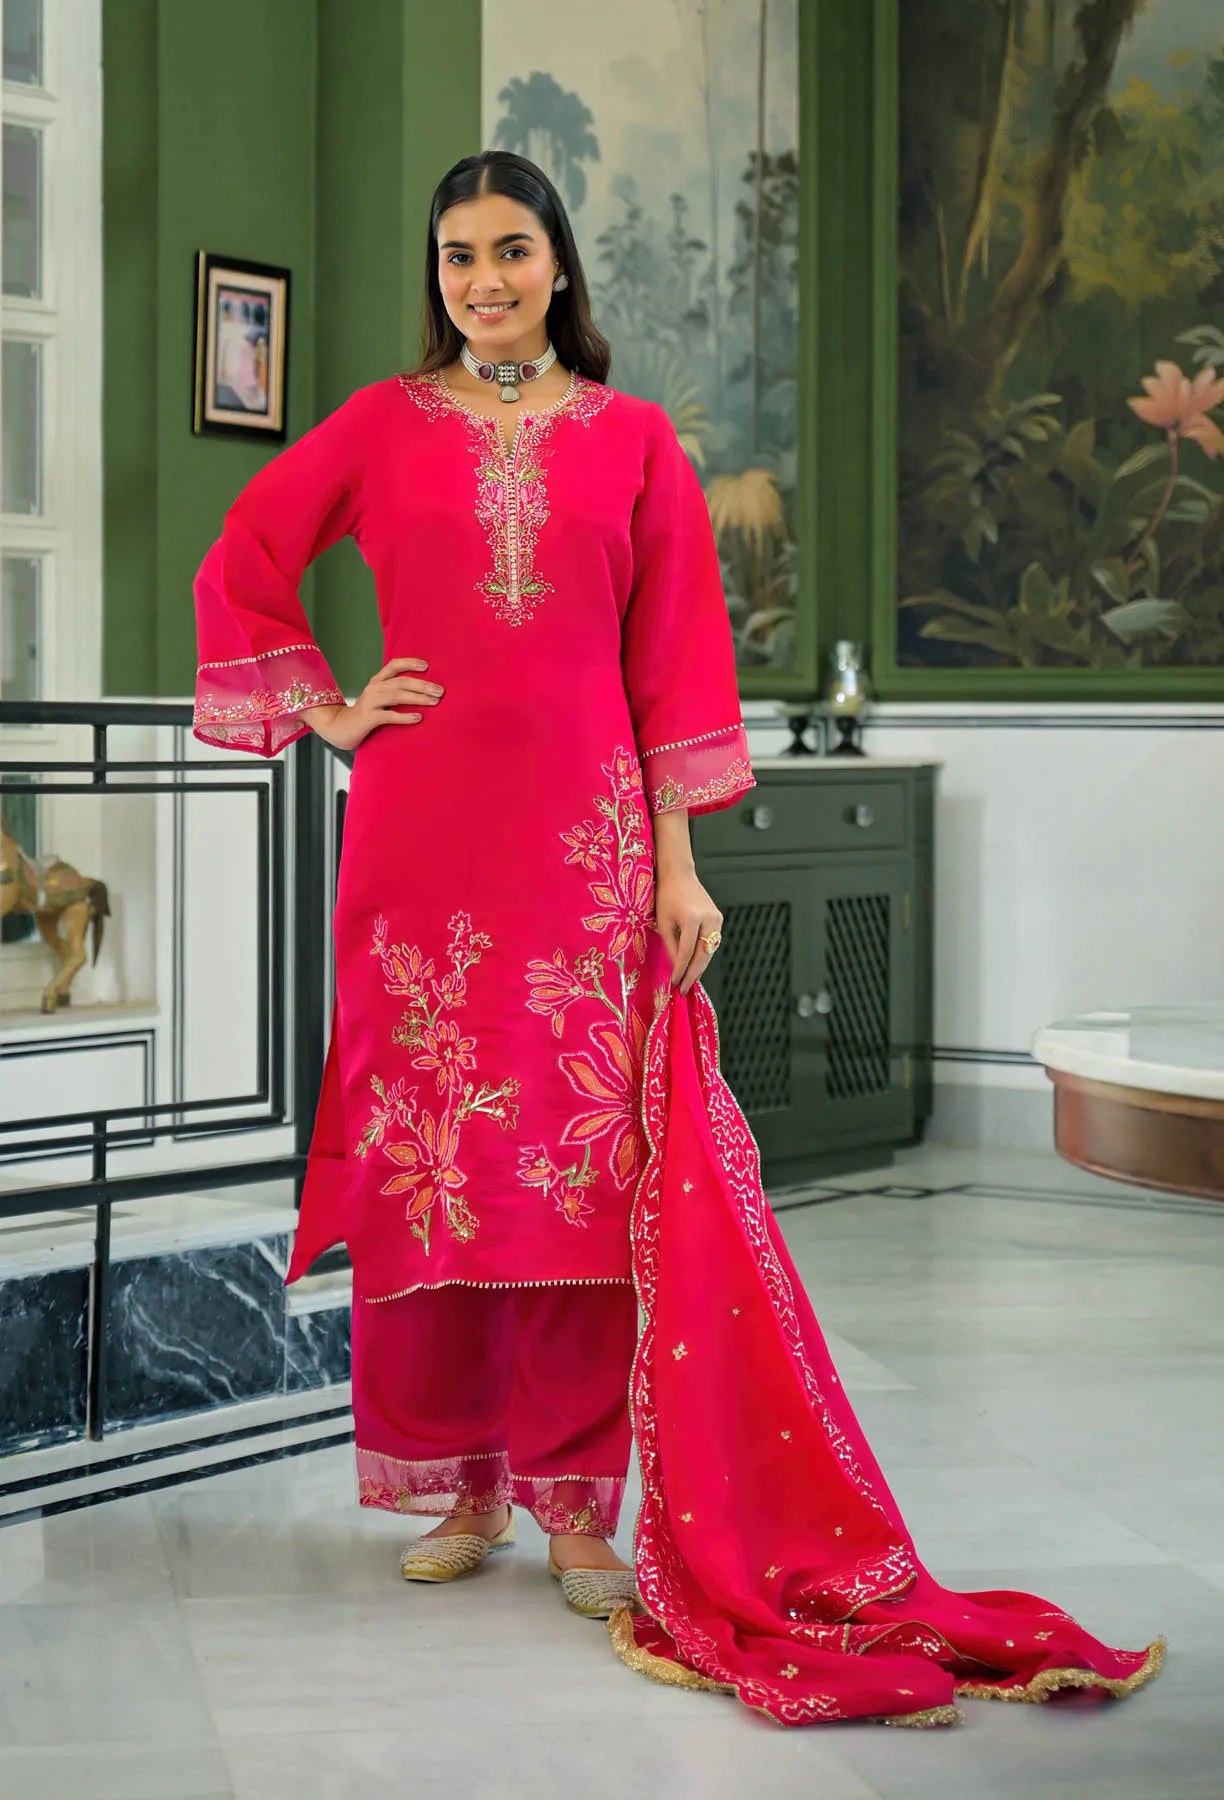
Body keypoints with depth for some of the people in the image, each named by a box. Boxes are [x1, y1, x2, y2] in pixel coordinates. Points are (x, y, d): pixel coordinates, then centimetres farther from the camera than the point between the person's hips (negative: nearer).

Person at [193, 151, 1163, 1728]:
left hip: (586, 833, 0)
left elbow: (672, 655, 5)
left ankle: (579, 1498, 6)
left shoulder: (631, 441, 7)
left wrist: (679, 863, -1)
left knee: (588, 1157, -3)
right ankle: (460, 1480, 15)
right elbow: (239, 566, 15)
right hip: (421, 831, 1)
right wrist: (328, 709, 4)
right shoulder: (384, 425, 8)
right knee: (434, 1151, 2)